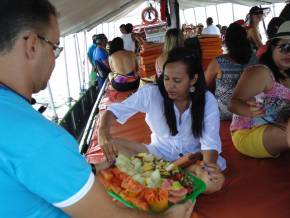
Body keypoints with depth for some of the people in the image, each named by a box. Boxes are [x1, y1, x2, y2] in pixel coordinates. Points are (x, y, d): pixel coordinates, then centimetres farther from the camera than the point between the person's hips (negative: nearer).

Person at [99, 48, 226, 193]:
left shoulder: (207, 100, -16)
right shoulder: (150, 93, -16)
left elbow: (210, 143, -18)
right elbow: (113, 110, -16)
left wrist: (210, 164, -42)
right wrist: (103, 132, -38)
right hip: (158, 153, 0)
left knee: (215, 181, -34)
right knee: (113, 147, -21)